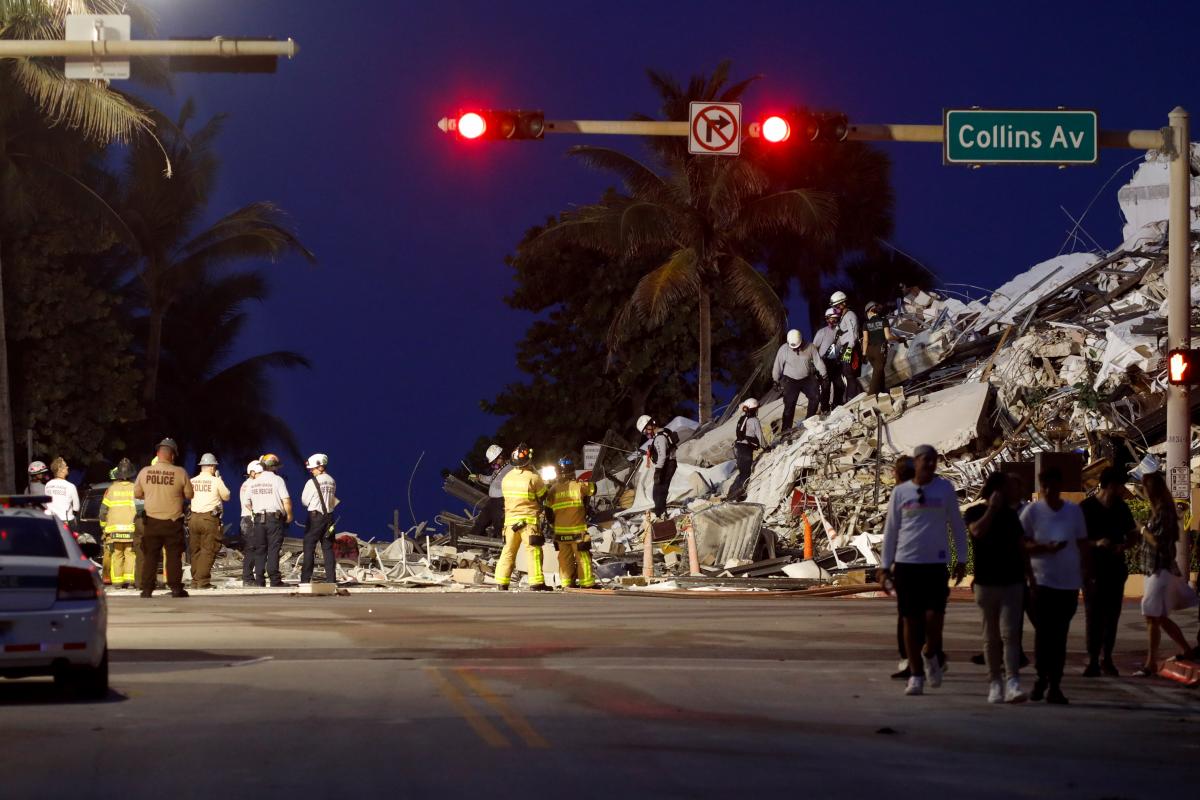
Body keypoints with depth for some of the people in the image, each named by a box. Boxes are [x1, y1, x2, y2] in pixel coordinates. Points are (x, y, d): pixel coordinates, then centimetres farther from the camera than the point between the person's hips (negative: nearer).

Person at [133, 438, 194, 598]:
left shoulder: (145, 472, -4)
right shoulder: (180, 473, -11)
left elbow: (137, 493, 7)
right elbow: (189, 495, -2)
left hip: (152, 521, 2)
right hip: (173, 521, -2)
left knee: (150, 556, 8)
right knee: (174, 555, 5)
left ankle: (147, 588, 6)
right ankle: (175, 588, 4)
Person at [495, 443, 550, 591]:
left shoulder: (507, 478, 4)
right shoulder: (533, 477, -13)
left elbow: (508, 497, 12)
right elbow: (543, 495, -2)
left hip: (510, 519, 5)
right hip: (529, 519, -5)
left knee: (508, 551, 11)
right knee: (533, 551, -2)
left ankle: (501, 582, 8)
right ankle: (536, 583, -7)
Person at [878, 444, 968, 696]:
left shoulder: (945, 488, 4)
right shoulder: (900, 492, 6)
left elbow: (957, 526, 8)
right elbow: (890, 530, 11)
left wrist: (961, 560, 4)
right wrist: (885, 565, 8)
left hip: (936, 563, -1)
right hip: (906, 563, 1)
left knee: (934, 615, -12)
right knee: (911, 620, 3)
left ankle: (930, 653, 18)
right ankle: (916, 674, 11)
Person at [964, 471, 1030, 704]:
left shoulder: (1011, 514, 12)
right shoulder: (975, 512, 1)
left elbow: (1021, 546, 16)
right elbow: (977, 531, -21)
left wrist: (1030, 576, 13)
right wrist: (992, 508, -14)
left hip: (1012, 582, 1)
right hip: (986, 582, -1)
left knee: (1010, 634, -10)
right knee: (991, 637, 5)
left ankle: (1012, 683, -20)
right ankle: (995, 683, 12)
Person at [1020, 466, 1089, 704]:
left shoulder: (1074, 511, 6)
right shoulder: (1032, 511, -1)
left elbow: (1082, 544, 13)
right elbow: (1022, 545, -1)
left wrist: (1086, 577, 9)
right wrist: (1045, 547, -18)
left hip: (1069, 582, 2)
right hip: (1042, 580, -2)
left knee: (1060, 635, 3)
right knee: (1043, 632, -6)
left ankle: (1055, 685, 5)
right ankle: (1042, 678, 10)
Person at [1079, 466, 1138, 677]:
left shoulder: (1121, 508, 7)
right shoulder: (1086, 508, -4)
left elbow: (1134, 536, 16)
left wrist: (1123, 546, -7)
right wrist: (1096, 543, -22)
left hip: (1116, 570, 4)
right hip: (1093, 571, -4)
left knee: (1112, 616, 6)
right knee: (1094, 616, -5)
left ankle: (1106, 659, 14)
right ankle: (1093, 661, -3)